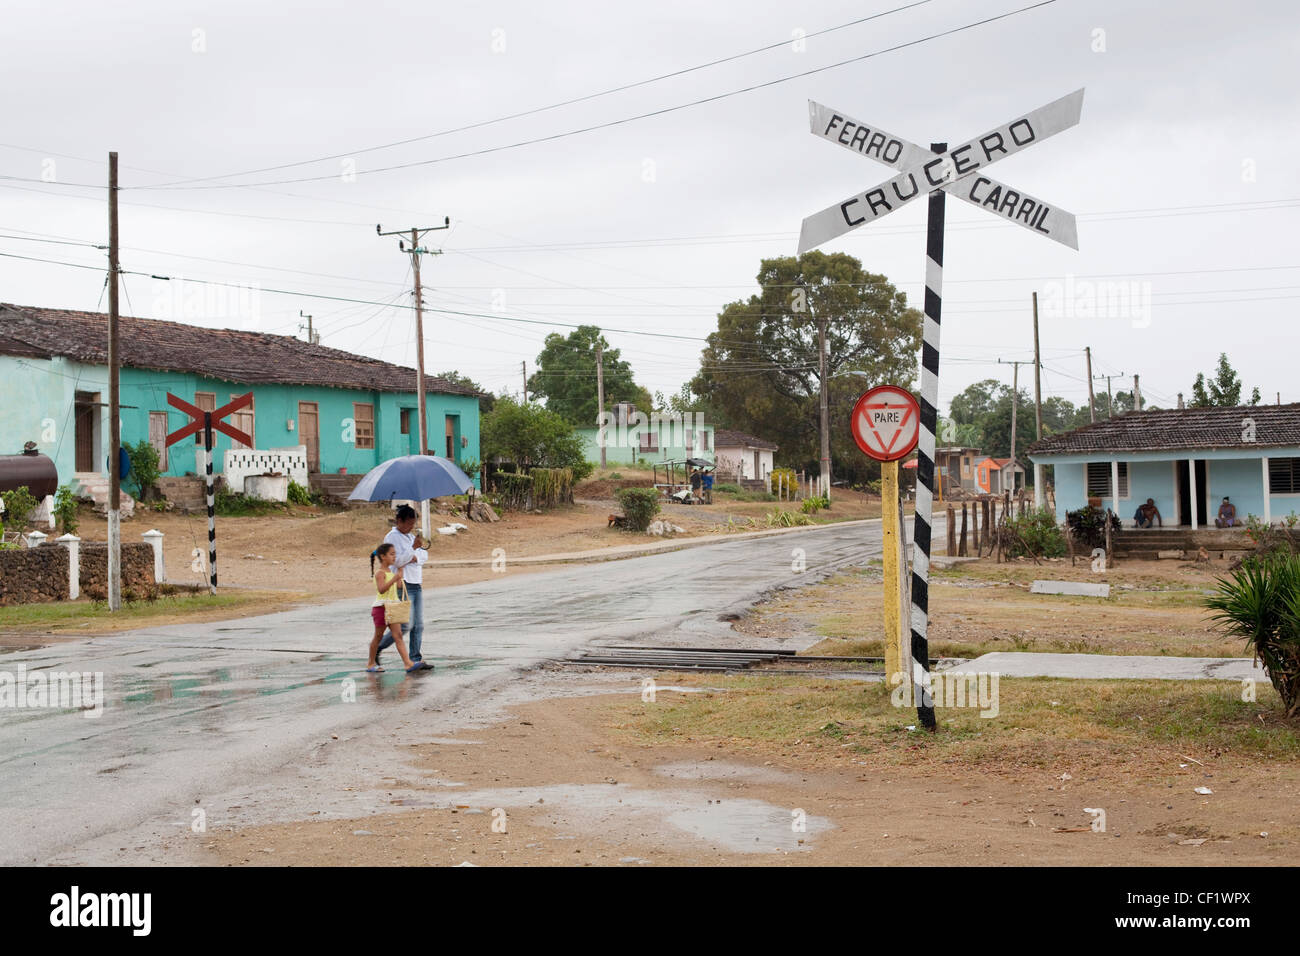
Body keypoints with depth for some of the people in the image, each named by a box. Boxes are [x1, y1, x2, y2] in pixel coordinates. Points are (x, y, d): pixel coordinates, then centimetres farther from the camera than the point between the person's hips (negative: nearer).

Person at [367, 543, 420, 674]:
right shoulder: (380, 573, -13)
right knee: (378, 636, 5)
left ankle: (408, 663, -14)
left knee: (398, 636, -4)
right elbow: (381, 589, -28)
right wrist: (394, 579, -36)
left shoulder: (391, 571, 13)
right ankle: (371, 663, 20)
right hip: (381, 607, -7)